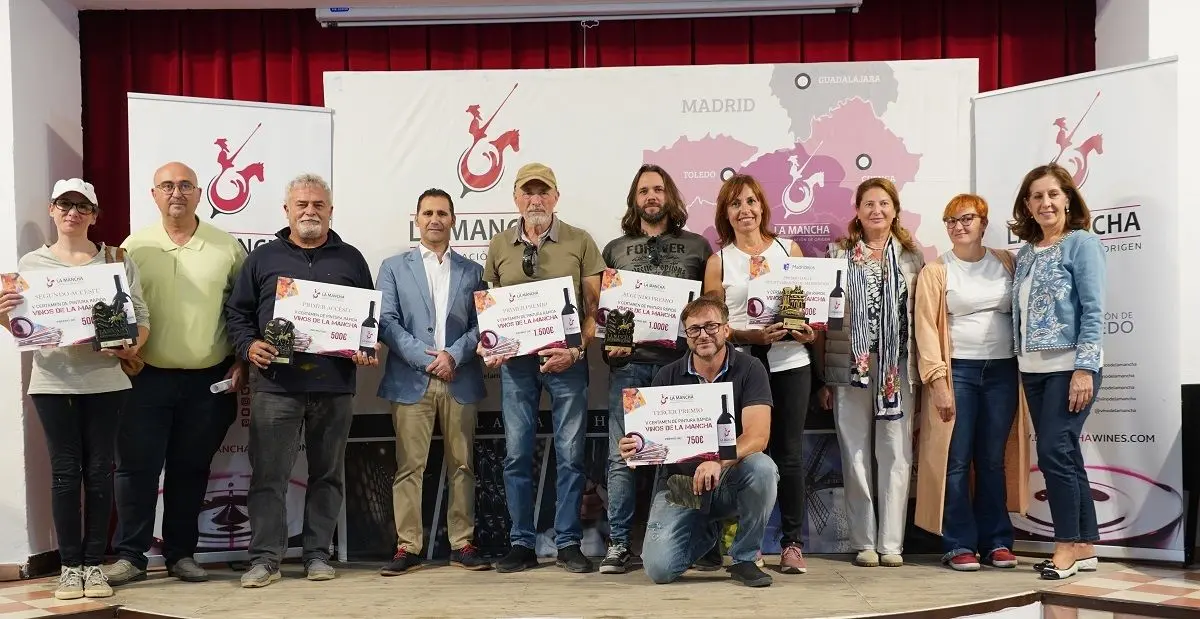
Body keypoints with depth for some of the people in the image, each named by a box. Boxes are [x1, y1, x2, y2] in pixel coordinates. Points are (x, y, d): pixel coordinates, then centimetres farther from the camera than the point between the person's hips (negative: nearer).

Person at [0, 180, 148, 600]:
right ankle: (70, 565, 12)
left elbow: (141, 315, 3)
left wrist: (132, 347, -15)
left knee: (99, 471, 4)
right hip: (53, 381, 0)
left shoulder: (117, 260, 5)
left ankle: (95, 564, 12)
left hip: (105, 380, 0)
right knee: (65, 472, 4)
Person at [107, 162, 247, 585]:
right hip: (148, 377, 0)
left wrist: (242, 363, 0)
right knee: (136, 467, 0)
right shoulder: (135, 247, 2)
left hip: (210, 380, 1)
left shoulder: (226, 247, 2)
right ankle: (129, 556, 11)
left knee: (191, 470, 10)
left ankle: (181, 554, 21)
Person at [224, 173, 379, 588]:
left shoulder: (350, 259, 13)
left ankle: (318, 554, 17)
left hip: (335, 384, 1)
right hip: (276, 383, -1)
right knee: (269, 474, -3)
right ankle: (265, 558, 4)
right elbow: (237, 312, 11)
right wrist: (249, 346, -6)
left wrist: (368, 349, -3)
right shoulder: (263, 258, 11)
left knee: (327, 474, 7)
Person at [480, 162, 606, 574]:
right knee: (516, 454, 5)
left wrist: (577, 350, -13)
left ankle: (568, 544, 12)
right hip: (515, 360, 2)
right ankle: (521, 544, 15)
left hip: (567, 360, -2)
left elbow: (594, 306, 0)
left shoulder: (580, 242, 1)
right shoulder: (499, 246, 9)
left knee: (570, 454, 2)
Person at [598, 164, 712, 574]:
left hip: (679, 362, -1)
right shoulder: (615, 249, 16)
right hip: (628, 363, 1)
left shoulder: (697, 246, 13)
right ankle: (619, 543, 4)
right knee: (622, 457, -2)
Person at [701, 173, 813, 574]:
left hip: (790, 363, 1)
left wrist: (810, 331, -7)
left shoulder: (789, 249, 10)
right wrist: (752, 336, -14)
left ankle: (793, 543, 12)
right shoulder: (719, 261, 7)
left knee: (789, 453, 3)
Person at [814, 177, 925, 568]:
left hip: (898, 368, 1)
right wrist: (822, 377, 0)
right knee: (856, 455, 3)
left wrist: (922, 371, 1)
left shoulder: (911, 257, 10)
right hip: (851, 366, -1)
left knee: (896, 454, 2)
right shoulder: (839, 253, 6)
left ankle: (891, 543, 8)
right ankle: (864, 543, 11)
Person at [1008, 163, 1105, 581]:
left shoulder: (1082, 243, -4)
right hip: (1033, 370, 7)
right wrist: (1020, 364, 9)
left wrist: (1085, 369, -18)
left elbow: (1094, 310, -11)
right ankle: (1085, 545, 17)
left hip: (1069, 367, -7)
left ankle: (1069, 544, 3)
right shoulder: (1025, 254, 14)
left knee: (1054, 452, -10)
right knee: (1064, 455, 9)